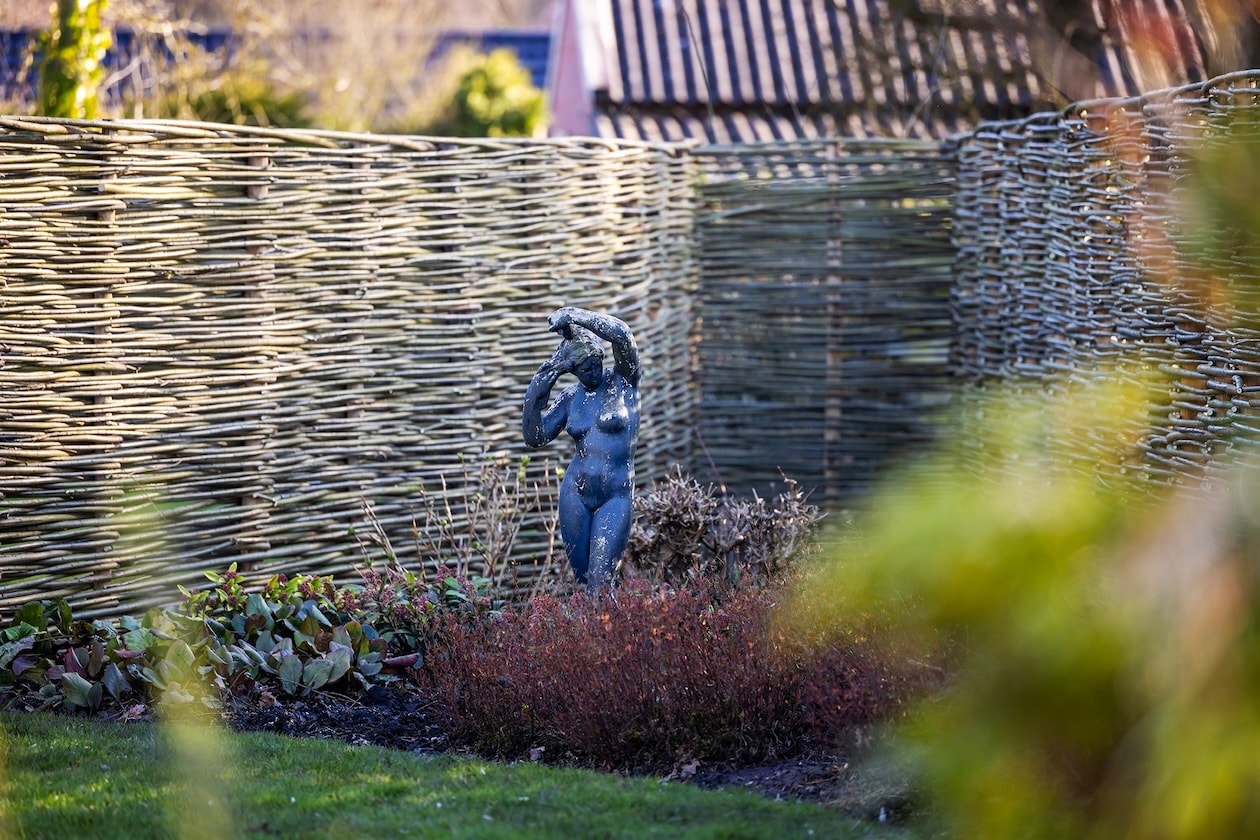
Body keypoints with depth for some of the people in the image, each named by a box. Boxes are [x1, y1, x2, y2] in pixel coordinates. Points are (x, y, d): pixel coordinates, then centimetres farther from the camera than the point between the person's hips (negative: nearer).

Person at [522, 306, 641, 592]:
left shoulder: (624, 381, -5)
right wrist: (538, 389, -8)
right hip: (575, 495, 4)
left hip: (616, 498, -4)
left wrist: (576, 316, -26)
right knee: (581, 579, 7)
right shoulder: (571, 397, 5)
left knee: (600, 582, -12)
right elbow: (536, 437, 0)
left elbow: (622, 335, -23)